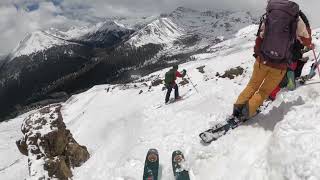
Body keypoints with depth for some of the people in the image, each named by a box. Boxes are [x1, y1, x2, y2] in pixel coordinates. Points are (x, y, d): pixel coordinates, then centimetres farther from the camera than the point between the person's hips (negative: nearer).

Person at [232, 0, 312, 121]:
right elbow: (306, 40, 11)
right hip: (280, 65, -1)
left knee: (253, 85, 18)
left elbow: (259, 39, 4)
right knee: (265, 90, 14)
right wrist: (310, 45, 34)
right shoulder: (296, 19, -5)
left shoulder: (267, 17, -3)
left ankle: (238, 108, 15)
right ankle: (247, 112, 9)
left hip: (262, 60, 1)